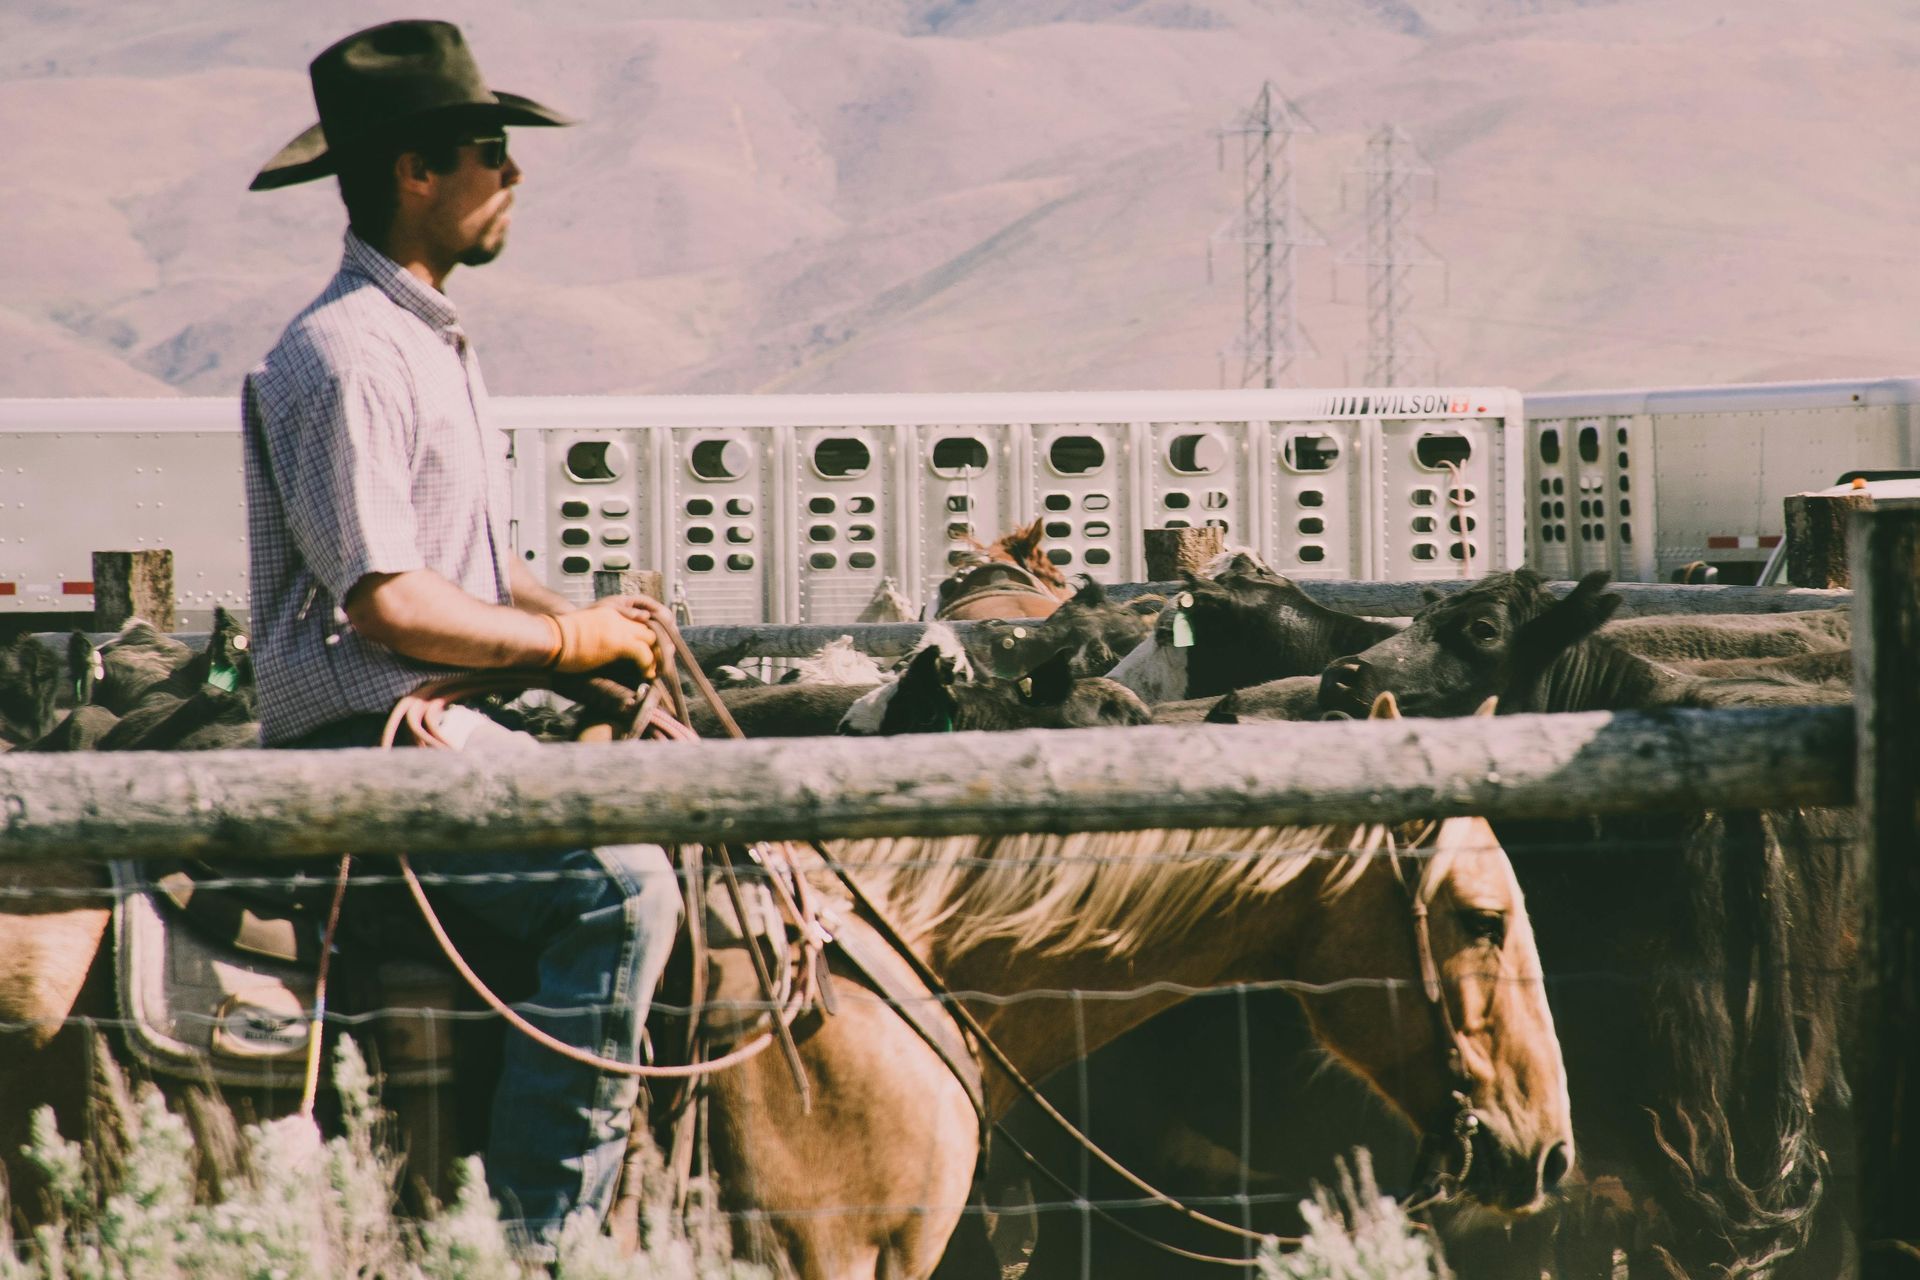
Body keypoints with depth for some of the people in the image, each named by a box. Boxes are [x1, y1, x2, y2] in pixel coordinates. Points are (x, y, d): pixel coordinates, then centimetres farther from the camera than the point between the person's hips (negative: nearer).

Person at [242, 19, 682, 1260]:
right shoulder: (343, 358, -15)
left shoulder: (434, 341, 18)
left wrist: (588, 617, 5)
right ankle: (537, 1226, -21)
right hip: (369, 745, -11)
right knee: (622, 884, -25)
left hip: (439, 728, 11)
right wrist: (566, 640, -11)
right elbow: (383, 600, -21)